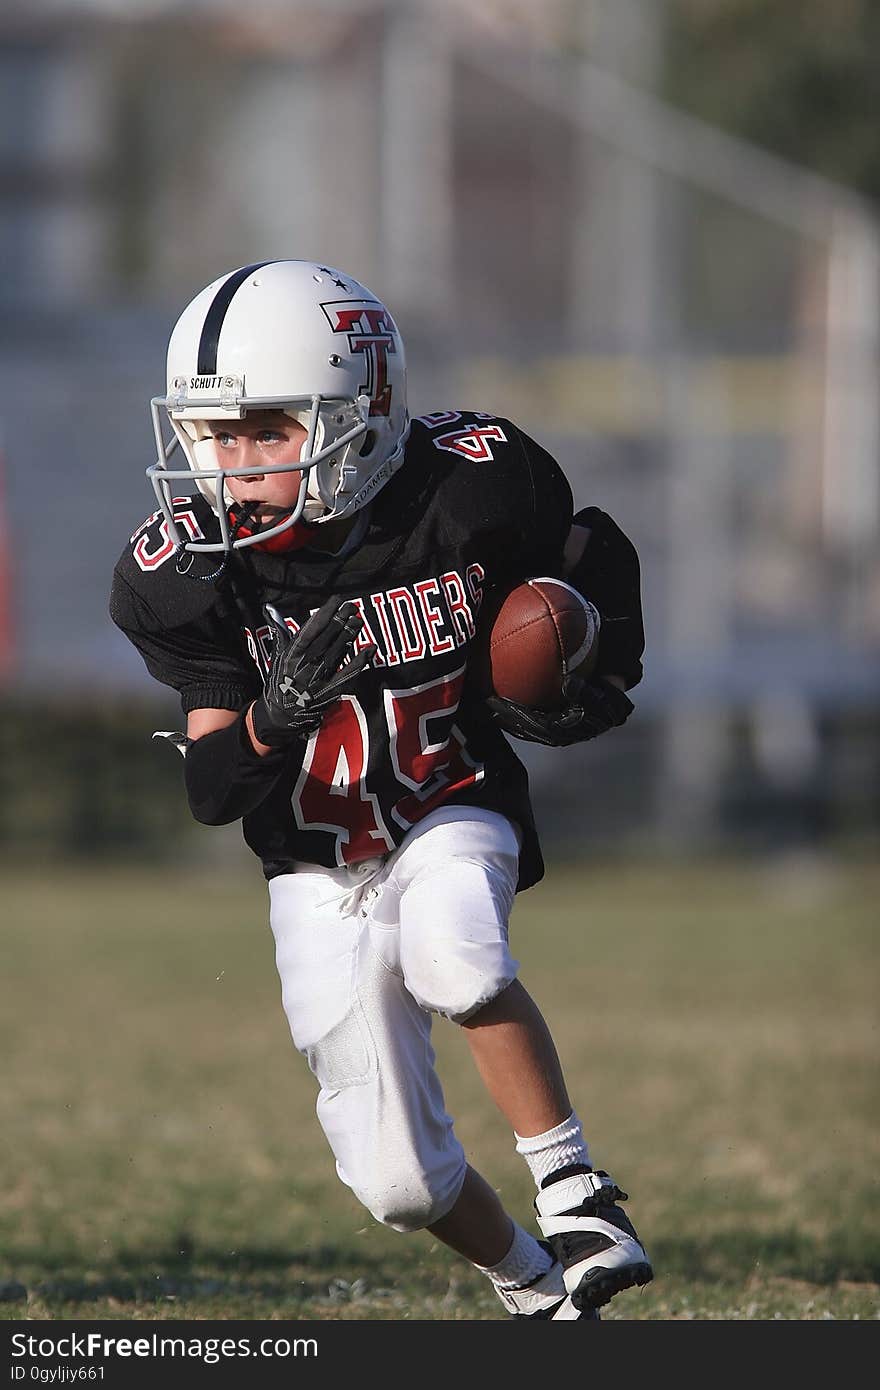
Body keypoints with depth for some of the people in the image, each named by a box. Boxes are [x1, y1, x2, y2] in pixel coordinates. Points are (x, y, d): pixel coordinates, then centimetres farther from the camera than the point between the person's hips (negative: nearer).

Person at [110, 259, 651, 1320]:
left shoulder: (468, 486, -19)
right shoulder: (186, 573, -18)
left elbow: (592, 557, 4)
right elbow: (211, 792, -17)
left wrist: (601, 683, -13)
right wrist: (274, 717, -37)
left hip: (453, 810, -1)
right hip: (317, 866, 1)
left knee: (453, 957, -37)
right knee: (398, 1181, -1)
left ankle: (574, 1192, -21)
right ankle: (537, 1293, 29)